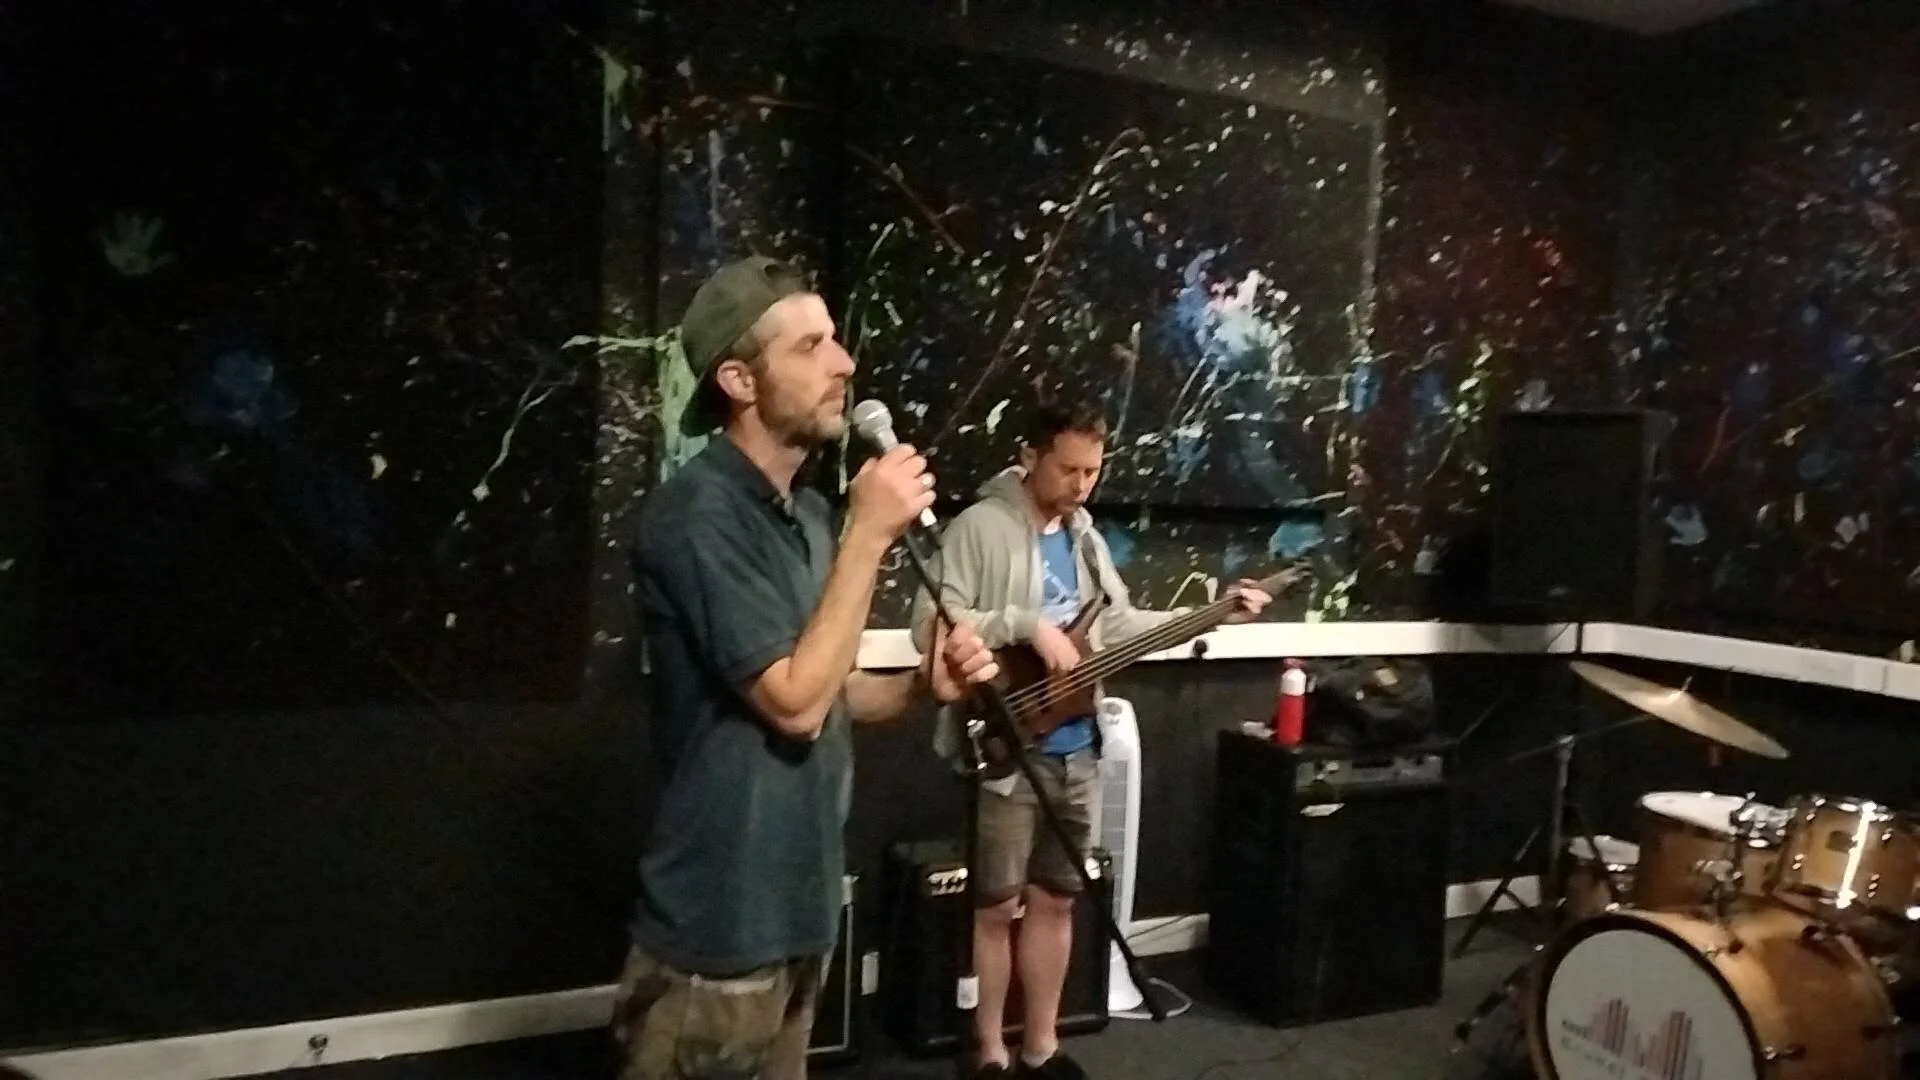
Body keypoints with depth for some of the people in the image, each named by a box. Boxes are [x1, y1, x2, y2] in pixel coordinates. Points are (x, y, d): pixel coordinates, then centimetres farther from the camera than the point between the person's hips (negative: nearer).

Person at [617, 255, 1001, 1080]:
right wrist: (869, 534, -20)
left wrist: (921, 686, -4)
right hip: (720, 924, -8)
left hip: (796, 903, 8)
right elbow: (794, 702, -23)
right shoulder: (697, 516, -20)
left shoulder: (808, 513, 8)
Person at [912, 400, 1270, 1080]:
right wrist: (1030, 626, -26)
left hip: (1075, 749, 7)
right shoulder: (981, 526, -13)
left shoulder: (1084, 536, 12)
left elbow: (1117, 625, 17)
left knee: (1055, 900, 16)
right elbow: (931, 624, -21)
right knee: (997, 906, 5)